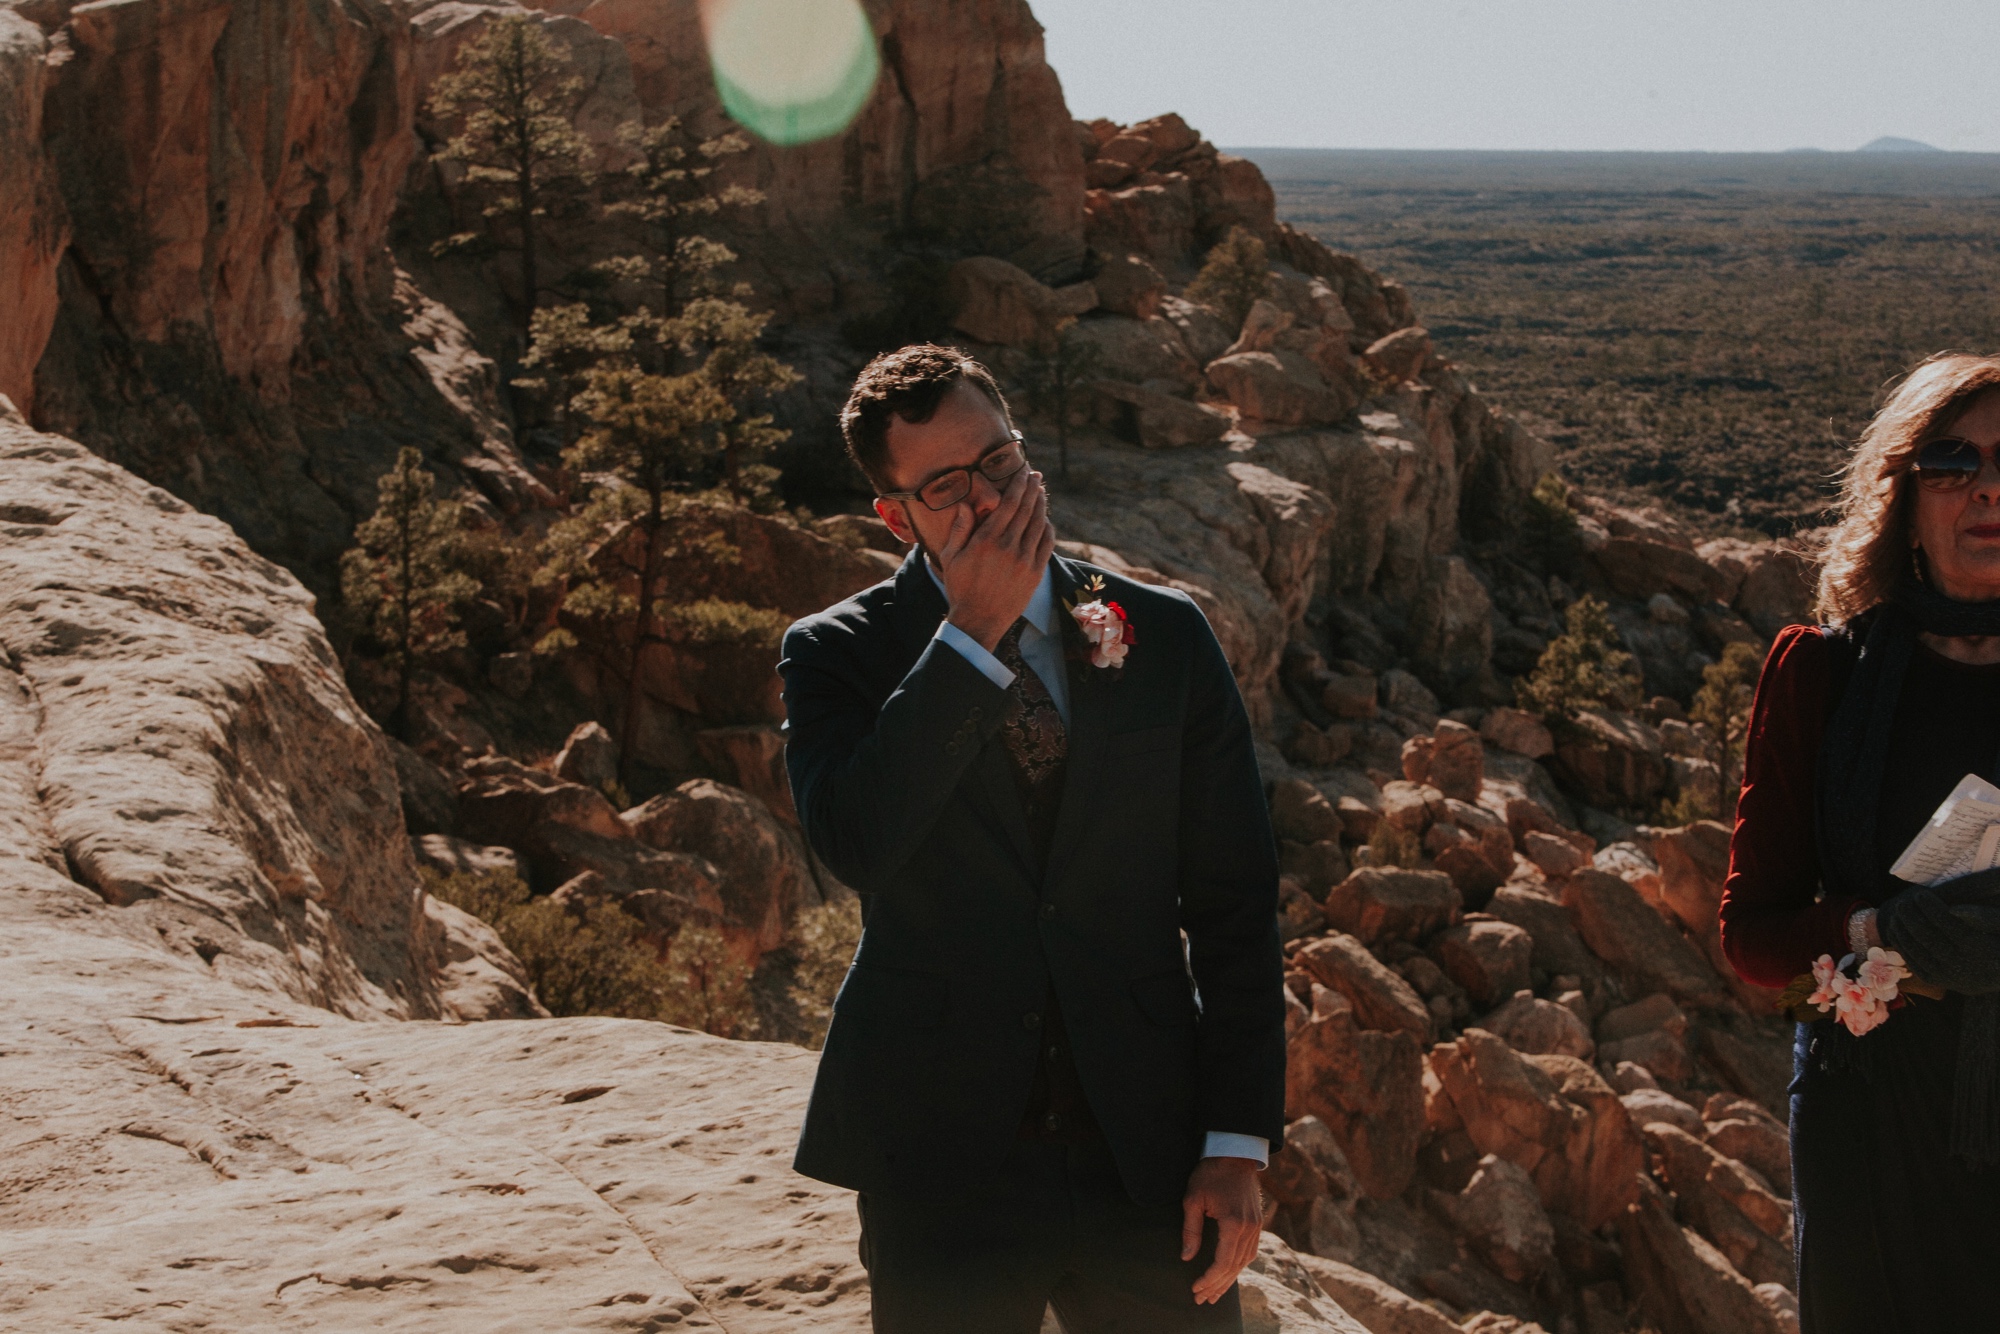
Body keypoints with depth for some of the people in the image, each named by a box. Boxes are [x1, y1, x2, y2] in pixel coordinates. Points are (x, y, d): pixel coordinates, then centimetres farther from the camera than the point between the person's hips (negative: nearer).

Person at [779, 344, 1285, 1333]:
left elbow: (1233, 901, 4)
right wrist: (971, 634, -18)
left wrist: (1238, 1141, -1)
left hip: (1150, 1158, 2)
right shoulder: (839, 654, -1)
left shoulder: (1166, 638, 4)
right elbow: (853, 843, -20)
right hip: (939, 1167, -1)